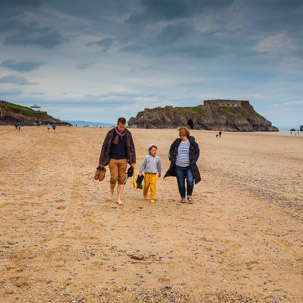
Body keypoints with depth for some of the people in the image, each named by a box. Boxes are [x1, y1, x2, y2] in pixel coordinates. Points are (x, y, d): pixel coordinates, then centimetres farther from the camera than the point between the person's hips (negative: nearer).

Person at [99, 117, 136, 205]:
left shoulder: (128, 134, 0)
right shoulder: (111, 133, -6)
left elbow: (131, 148, 8)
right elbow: (104, 147, 0)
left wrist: (133, 161, 5)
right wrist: (101, 161, 0)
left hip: (123, 160, 2)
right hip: (113, 159, -2)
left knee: (121, 179, 0)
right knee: (114, 178, -9)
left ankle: (118, 198, 8)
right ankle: (111, 192, 21)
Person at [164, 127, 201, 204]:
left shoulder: (192, 143, -1)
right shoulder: (177, 142, 5)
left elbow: (197, 152, 9)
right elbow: (171, 150, 19)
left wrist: (193, 160, -1)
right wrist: (172, 158, 7)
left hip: (189, 166, -2)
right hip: (178, 166, 2)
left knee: (190, 180, -16)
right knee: (181, 183, 6)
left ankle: (189, 196, 6)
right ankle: (183, 197, 23)